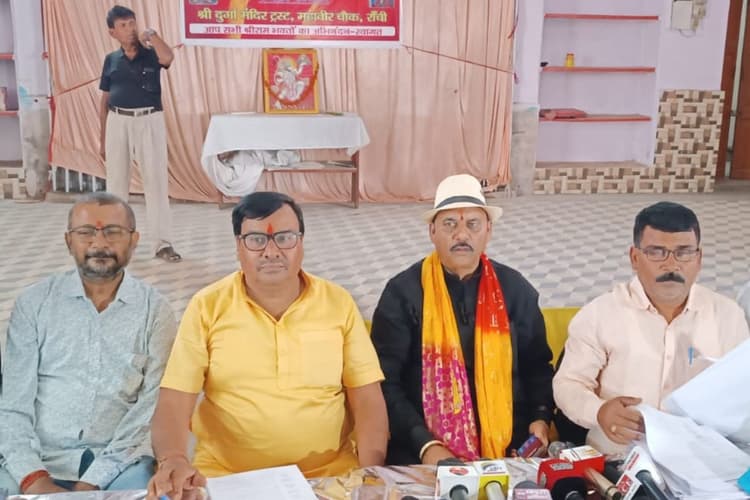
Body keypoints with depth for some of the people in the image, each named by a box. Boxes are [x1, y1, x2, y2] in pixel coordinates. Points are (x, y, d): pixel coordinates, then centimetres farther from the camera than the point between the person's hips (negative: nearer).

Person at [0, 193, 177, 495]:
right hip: (42, 459, 1)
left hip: (120, 461, 0)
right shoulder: (33, 303, 5)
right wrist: (33, 478, -14)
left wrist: (93, 481, -14)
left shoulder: (155, 310, 1)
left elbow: (152, 407, -5)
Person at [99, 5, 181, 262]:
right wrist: (102, 138, 10)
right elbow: (105, 101, 11)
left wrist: (151, 35, -17)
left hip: (150, 121, -2)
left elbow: (168, 57, -25)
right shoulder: (111, 60, 8)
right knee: (116, 182, 8)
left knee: (156, 180, -3)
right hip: (118, 122, 2)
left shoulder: (150, 54, 2)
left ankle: (163, 243, 1)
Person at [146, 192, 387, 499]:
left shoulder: (338, 303, 1)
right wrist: (173, 460, -24)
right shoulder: (207, 307, -1)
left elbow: (368, 399, 0)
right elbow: (174, 402, -5)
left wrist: (370, 473, -14)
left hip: (329, 474, 1)